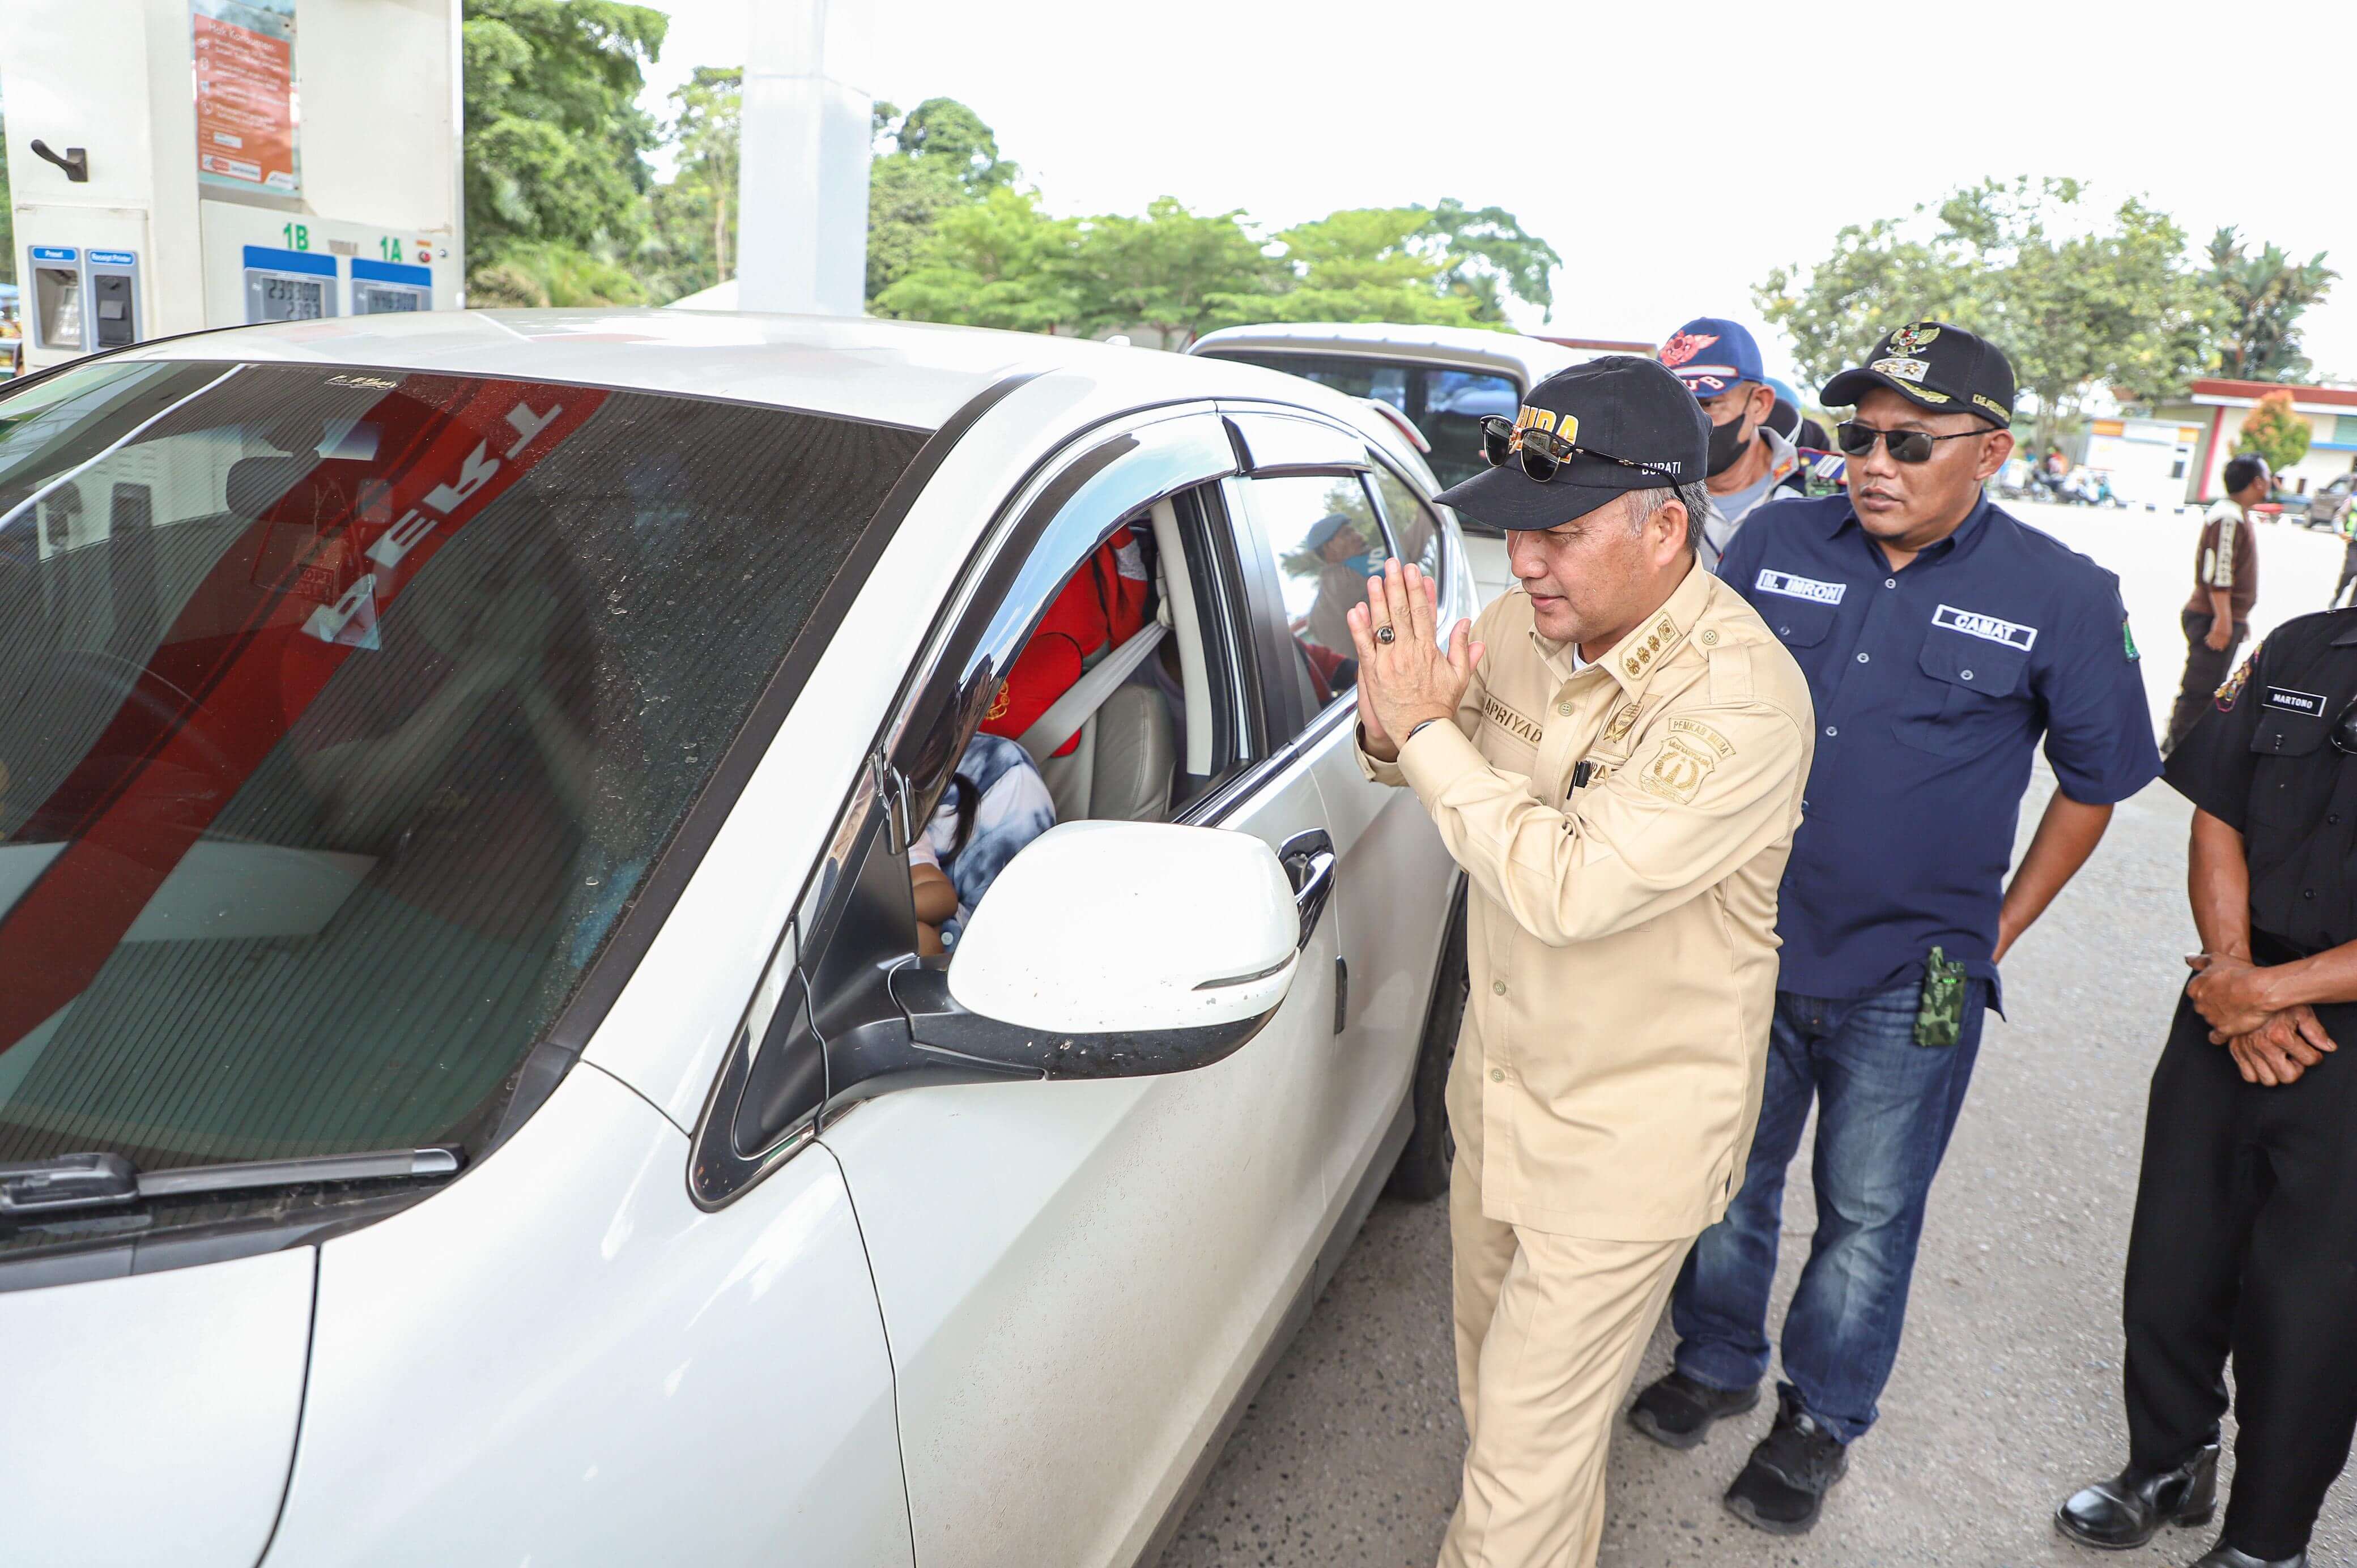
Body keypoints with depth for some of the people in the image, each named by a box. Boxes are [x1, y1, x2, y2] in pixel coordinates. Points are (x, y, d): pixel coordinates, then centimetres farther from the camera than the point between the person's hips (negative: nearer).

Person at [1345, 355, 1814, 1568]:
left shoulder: (1741, 696, -28)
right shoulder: (1525, 616, -7)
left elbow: (1571, 889, -35)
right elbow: (1430, 764, 8)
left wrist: (1428, 727, -29)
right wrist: (1390, 728, -16)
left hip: (1627, 1134, -7)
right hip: (1503, 1076, 7)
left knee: (1532, 1433, 5)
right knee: (1495, 1367, 26)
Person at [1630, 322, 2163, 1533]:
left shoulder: (2061, 597, -8)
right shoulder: (1777, 543, -2)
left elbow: (2096, 779, 4)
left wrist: (1999, 930, 1)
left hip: (1908, 982, -2)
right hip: (1746, 945, 2)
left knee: (1868, 1211, 13)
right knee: (1728, 1181, 17)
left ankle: (1821, 1419, 35)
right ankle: (1715, 1362, 41)